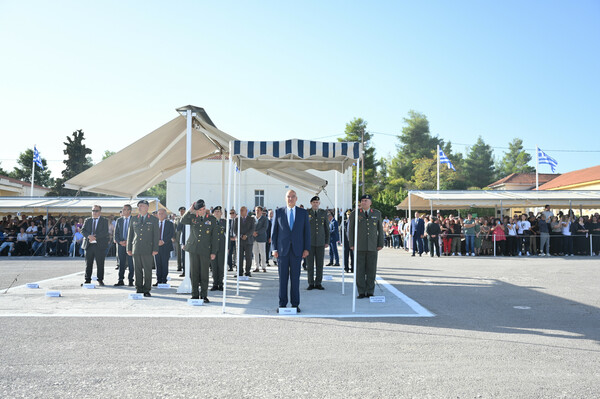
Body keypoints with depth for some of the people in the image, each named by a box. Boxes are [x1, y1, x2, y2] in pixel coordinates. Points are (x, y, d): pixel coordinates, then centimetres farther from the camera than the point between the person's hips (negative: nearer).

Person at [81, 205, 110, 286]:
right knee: (88, 263, 5)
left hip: (100, 245, -3)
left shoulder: (104, 220, 4)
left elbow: (105, 232, -8)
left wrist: (95, 237, -16)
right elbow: (83, 230, 4)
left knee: (100, 263, 1)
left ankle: (100, 280, 9)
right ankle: (87, 279, 12)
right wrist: (89, 236, -15)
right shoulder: (87, 220, 15)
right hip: (89, 245, 3)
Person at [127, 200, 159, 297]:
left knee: (147, 271, -2)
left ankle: (147, 290, 6)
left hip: (148, 250, -3)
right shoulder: (134, 220, 13)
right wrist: (129, 248, 7)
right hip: (136, 250, 3)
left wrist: (155, 249, -6)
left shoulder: (154, 220, 5)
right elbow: (130, 234, 14)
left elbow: (156, 235, 1)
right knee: (137, 271, 4)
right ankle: (139, 290, 12)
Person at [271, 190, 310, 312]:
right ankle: (282, 304, 11)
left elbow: (307, 231, 6)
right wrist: (274, 249, -2)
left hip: (297, 250, 0)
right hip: (282, 250, 0)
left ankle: (295, 304, 11)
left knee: (295, 278, 3)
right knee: (283, 278, 3)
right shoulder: (279, 212, 5)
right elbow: (274, 232, 5)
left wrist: (306, 249, -2)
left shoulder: (303, 213, 7)